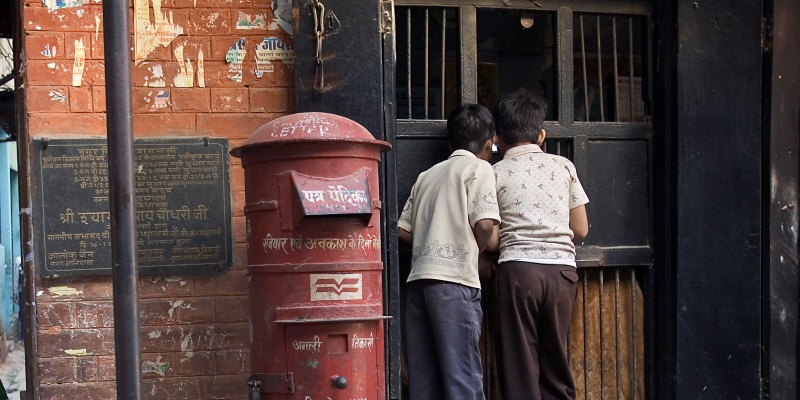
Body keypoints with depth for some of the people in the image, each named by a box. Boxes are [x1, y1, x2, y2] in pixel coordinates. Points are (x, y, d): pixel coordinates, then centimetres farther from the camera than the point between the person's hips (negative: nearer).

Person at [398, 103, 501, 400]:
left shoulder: (427, 175, 21)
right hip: (454, 280, -6)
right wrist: (475, 250, 9)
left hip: (418, 278, 6)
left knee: (423, 375, 7)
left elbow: (403, 229, 17)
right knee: (463, 374, -5)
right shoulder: (478, 168, 3)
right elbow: (484, 224, -10)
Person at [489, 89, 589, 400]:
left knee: (519, 363, 2)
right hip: (562, 268, 3)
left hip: (518, 268, -3)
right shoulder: (563, 166, 11)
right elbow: (580, 230, 12)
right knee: (555, 360, 12)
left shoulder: (497, 172, 5)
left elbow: (491, 239, 0)